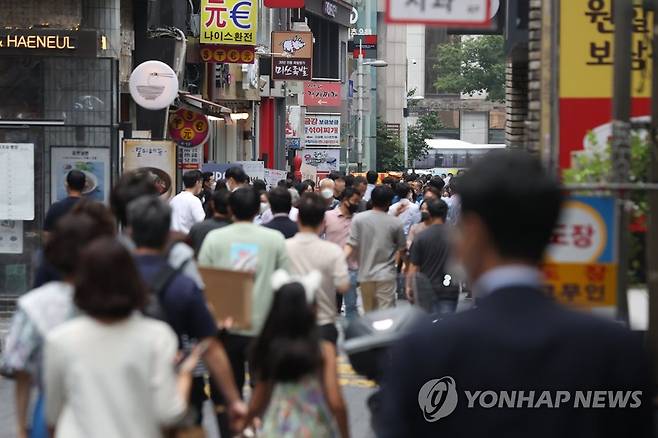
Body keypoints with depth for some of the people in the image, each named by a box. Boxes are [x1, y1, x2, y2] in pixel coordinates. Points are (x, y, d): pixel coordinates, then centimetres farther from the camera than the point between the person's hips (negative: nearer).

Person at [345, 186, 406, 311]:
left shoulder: (358, 219, -4)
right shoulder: (396, 223, -5)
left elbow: (351, 246, -9)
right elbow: (402, 249, 5)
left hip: (365, 274, 2)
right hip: (386, 275, -2)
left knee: (369, 314, 15)